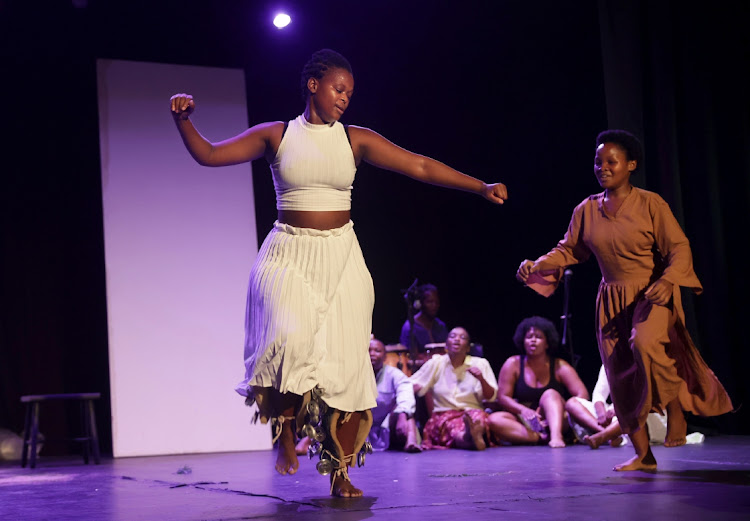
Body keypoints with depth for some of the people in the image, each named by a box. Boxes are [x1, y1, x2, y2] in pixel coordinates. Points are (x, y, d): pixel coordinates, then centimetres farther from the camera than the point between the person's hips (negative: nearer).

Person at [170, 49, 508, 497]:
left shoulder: (355, 139, 5)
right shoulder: (277, 136, 3)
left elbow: (421, 167, 1)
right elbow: (209, 155, 2)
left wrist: (480, 187, -6)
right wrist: (184, 121, -16)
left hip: (340, 257, 2)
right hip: (288, 256, -2)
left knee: (346, 362, -3)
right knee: (290, 338, -27)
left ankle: (340, 473, 8)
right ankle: (285, 428, 0)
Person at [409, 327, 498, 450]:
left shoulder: (480, 364, 7)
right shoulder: (435, 363, 9)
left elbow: (491, 397, 3)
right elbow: (412, 386, 8)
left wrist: (481, 379, -17)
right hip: (444, 415, 0)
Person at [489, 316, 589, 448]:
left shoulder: (559, 366, 3)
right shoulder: (513, 364, 5)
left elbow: (583, 394, -5)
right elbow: (502, 397, -1)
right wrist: (523, 410, -21)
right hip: (524, 424, 1)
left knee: (550, 394, -28)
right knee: (494, 419, -27)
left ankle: (556, 436, -50)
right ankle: (540, 437, -38)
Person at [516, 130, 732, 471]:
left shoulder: (650, 204, -8)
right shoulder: (587, 210, 5)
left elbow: (679, 248, -10)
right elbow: (569, 251, 11)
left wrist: (668, 280, -28)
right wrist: (537, 266, -7)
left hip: (652, 294, -5)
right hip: (612, 300, 5)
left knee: (645, 342, -34)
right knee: (621, 377, 4)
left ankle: (675, 408, -10)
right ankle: (643, 455, 14)